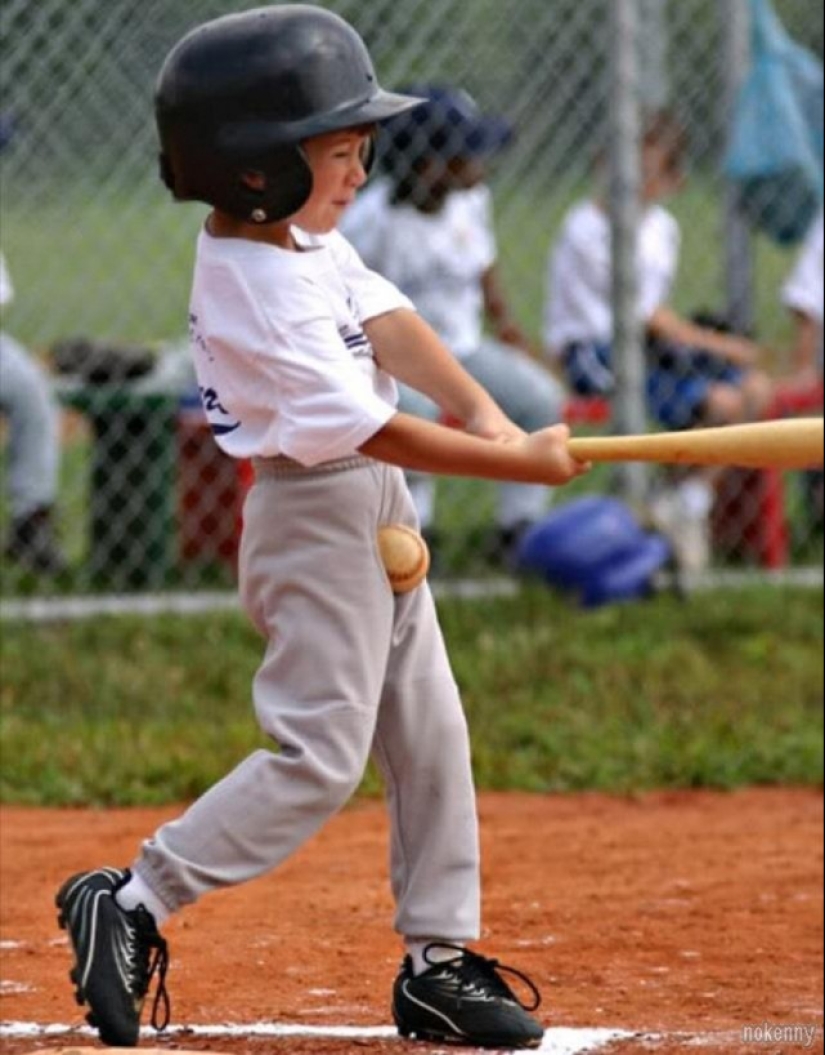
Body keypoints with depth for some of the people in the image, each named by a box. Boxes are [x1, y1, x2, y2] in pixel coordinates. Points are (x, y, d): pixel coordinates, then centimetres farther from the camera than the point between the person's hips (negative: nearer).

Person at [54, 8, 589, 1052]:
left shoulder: (301, 235, 3)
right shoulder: (261, 298, -25)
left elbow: (384, 319, -1)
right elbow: (368, 428, -26)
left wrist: (478, 406, -17)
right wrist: (518, 463, -24)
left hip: (376, 522, 10)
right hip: (316, 522, -10)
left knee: (430, 740, 11)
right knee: (319, 756, -11)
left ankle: (438, 962, 17)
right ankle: (132, 903, -4)